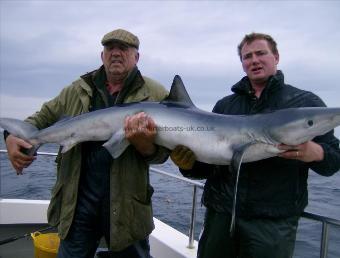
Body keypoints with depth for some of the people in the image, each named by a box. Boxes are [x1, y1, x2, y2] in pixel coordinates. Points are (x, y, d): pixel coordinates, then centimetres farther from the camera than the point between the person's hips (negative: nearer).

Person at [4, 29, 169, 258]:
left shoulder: (155, 94, -4)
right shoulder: (78, 91, 7)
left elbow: (162, 152, -8)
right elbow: (43, 118, 13)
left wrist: (143, 143, -30)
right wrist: (14, 137, -7)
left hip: (126, 204, -1)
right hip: (78, 199, 2)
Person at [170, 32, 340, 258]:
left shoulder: (306, 102, 1)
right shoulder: (225, 105, 10)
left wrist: (314, 153, -24)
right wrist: (190, 165, -11)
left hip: (274, 222, -2)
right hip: (220, 214, 3)